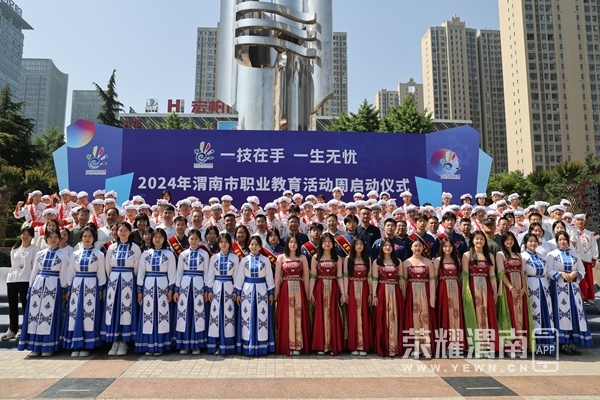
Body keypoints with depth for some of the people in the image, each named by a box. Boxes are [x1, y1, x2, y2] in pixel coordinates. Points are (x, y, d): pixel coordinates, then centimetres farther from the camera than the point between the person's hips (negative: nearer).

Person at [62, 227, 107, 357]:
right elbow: (70, 272, 11)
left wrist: (100, 289, -3)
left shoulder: (99, 254, 1)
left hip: (92, 286, -3)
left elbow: (101, 273, 1)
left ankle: (87, 346, 6)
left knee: (89, 314, -2)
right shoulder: (75, 254, 9)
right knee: (75, 314, 2)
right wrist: (69, 288, 6)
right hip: (77, 285, 3)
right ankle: (75, 346, 10)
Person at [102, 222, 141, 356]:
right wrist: (113, 279, 13)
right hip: (113, 280, 3)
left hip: (128, 281, -3)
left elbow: (137, 268, 2)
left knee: (126, 309, -3)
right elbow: (108, 267, 14)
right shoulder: (111, 247, 9)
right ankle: (115, 342, 10)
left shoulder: (135, 248, 0)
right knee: (112, 308, 1)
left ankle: (123, 342, 5)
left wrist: (131, 280, 6)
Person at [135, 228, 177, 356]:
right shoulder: (145, 254, 6)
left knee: (162, 314, 0)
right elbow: (141, 272, 7)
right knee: (148, 314, 2)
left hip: (163, 286, -1)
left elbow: (172, 273, 2)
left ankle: (159, 345, 8)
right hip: (148, 285, 1)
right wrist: (139, 290, 3)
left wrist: (171, 290, -4)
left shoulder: (169, 254, 2)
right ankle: (148, 345, 9)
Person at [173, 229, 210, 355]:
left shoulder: (204, 254, 3)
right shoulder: (183, 254, 7)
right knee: (184, 313, 2)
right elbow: (179, 272, 8)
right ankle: (184, 344, 12)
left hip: (199, 284, -1)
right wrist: (176, 290, 4)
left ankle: (196, 344, 10)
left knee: (198, 313, 0)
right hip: (185, 284, 1)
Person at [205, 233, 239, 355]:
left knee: (228, 315, 1)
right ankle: (215, 345, 9)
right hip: (216, 287, 1)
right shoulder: (214, 257, 5)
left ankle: (227, 345, 9)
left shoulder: (235, 258, 1)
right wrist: (209, 290, 1)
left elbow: (236, 276, 2)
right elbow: (210, 275, 7)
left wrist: (235, 291, -2)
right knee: (215, 315, 2)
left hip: (229, 288, -1)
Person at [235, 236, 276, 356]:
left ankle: (262, 346, 10)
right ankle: (247, 346, 10)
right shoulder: (244, 260, 3)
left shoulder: (265, 260, 2)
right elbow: (239, 276, 4)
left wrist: (271, 292, 2)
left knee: (262, 317, 2)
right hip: (247, 290, 0)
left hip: (261, 290, 0)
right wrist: (238, 292, 0)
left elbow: (269, 276, 4)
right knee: (247, 317, 2)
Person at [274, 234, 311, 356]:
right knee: (286, 317, 1)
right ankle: (286, 346, 9)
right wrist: (276, 293, -1)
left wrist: (307, 293, 2)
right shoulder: (281, 257, 5)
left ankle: (297, 346, 8)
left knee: (299, 316, 0)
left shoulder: (302, 257, 7)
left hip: (299, 289, 1)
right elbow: (277, 276, 3)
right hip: (285, 289, 0)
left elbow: (306, 276, 6)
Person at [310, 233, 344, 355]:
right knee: (320, 315, 1)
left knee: (333, 316, 2)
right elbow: (312, 277, 2)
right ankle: (320, 345, 9)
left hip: (333, 290, 1)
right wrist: (311, 292, -4)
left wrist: (342, 293, -1)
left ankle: (333, 345, 10)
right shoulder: (316, 258, 4)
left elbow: (339, 277, 5)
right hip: (320, 289, -1)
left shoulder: (337, 259, 7)